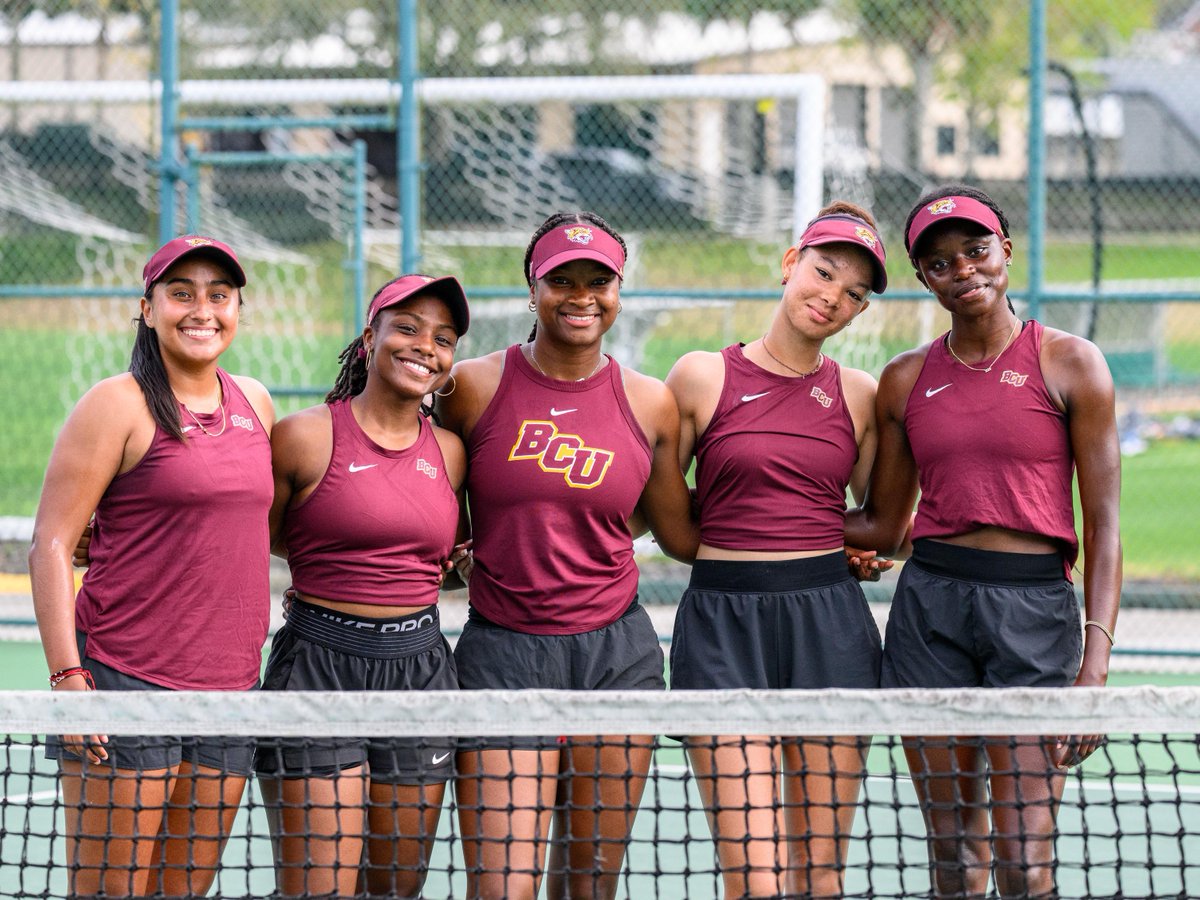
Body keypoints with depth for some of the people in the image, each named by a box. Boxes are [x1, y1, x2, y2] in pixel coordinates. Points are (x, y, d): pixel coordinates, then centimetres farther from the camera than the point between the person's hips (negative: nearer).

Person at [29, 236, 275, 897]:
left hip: (229, 686, 6)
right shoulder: (118, 406, -5)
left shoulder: (254, 403, 13)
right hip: (124, 683, -6)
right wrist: (68, 675, -16)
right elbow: (50, 546, -8)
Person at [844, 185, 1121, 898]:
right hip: (931, 605, 3)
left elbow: (1103, 524, -2)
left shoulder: (1072, 364, 0)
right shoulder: (906, 380, 10)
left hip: (1035, 607, -3)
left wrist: (1096, 661, -11)